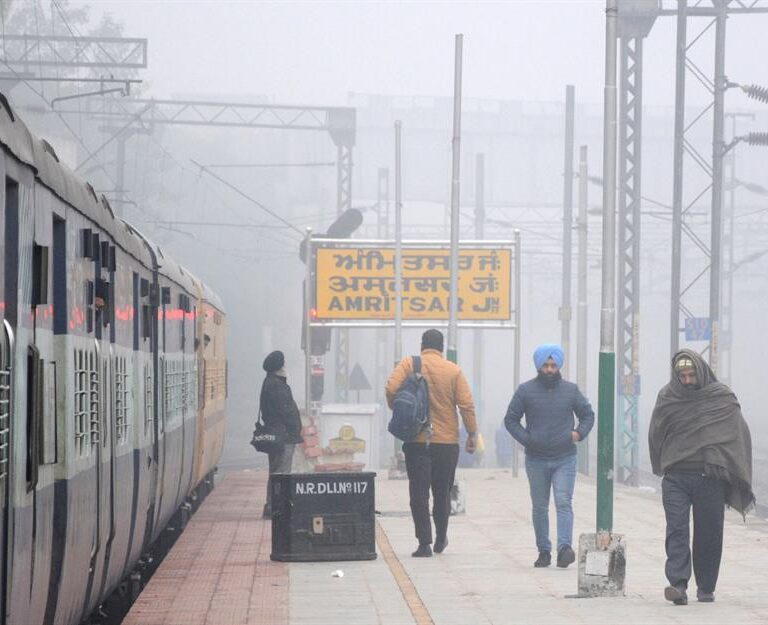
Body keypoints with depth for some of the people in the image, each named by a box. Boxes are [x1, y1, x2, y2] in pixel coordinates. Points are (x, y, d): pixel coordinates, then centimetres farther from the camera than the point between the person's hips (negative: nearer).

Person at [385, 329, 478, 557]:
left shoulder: (408, 364, -2)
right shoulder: (453, 370, 0)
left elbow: (391, 389, -15)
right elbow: (467, 405, -4)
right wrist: (472, 434, 4)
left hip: (416, 440, -1)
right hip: (447, 441, 1)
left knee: (419, 492, 1)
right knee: (442, 491, 16)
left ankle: (424, 543, -5)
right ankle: (441, 539, 27)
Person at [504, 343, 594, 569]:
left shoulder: (571, 390, 6)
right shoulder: (526, 390, 2)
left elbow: (588, 415, 17)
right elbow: (511, 419, 6)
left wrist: (579, 433, -2)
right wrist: (526, 439, -8)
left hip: (565, 459, -1)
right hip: (536, 460, 1)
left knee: (563, 502, -15)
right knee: (540, 507, 7)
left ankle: (564, 547, -24)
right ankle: (543, 551, 15)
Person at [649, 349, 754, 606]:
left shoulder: (722, 398, 1)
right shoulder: (667, 398, 6)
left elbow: (740, 434, 3)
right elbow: (655, 436, 15)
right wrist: (663, 467, 11)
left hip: (710, 478, 0)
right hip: (675, 477, 1)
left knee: (709, 534, 5)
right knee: (677, 531, -11)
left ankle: (706, 587, 18)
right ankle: (678, 585, -18)